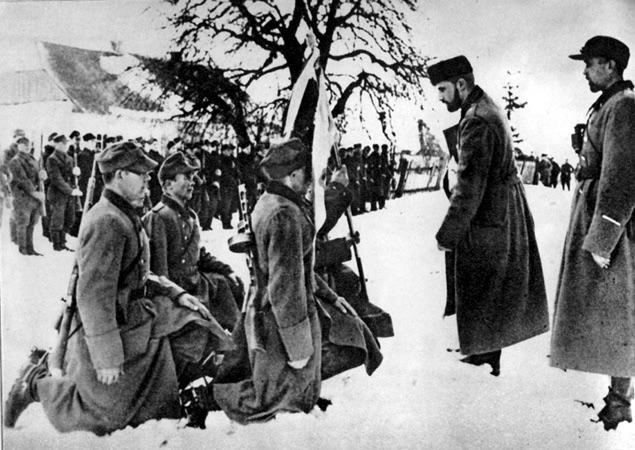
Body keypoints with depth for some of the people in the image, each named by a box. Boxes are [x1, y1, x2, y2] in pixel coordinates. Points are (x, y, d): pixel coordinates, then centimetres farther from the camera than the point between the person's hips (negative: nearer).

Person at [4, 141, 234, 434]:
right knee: (106, 417, 6)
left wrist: (177, 294, 8)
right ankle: (37, 385, 21)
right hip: (112, 332, -10)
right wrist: (106, 357, -25)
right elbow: (93, 295, -26)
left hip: (139, 326, 10)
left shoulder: (126, 218, 11)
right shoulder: (106, 222, -22)